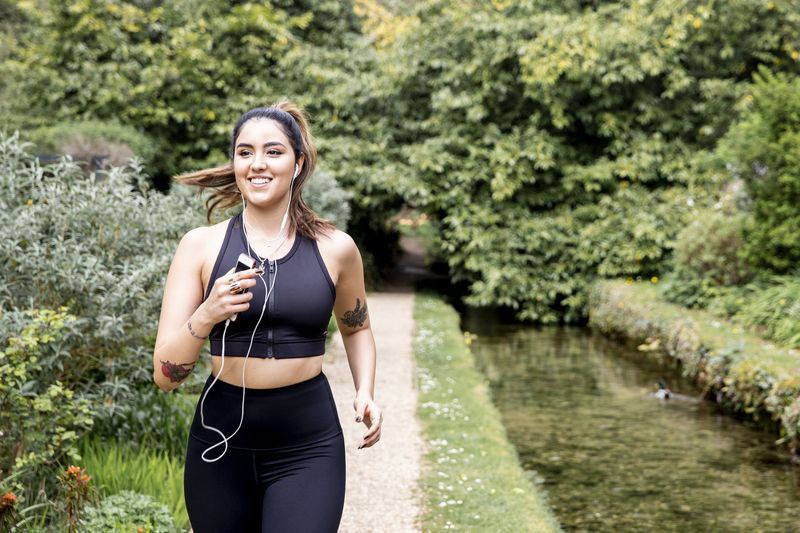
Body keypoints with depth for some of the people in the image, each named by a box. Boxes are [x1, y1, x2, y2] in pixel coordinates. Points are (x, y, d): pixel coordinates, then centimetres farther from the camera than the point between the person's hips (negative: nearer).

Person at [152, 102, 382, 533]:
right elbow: (165, 375, -6)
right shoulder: (201, 246, -3)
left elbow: (356, 327, 21)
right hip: (221, 446, 1)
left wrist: (365, 393, 5)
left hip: (307, 448, 0)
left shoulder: (335, 249, 0)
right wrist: (207, 315, -23)